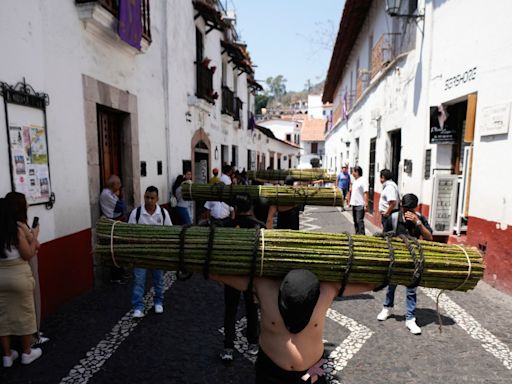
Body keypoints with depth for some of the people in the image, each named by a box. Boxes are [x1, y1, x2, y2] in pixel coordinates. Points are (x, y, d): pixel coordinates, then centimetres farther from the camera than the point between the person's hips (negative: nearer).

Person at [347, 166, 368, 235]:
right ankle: (357, 234, 24)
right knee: (355, 221, 15)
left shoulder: (363, 181, -13)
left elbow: (366, 193, -18)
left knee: (359, 221, -8)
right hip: (354, 204, 9)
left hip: (360, 205, -9)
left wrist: (366, 204, -23)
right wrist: (350, 201, 19)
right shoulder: (355, 181, 14)